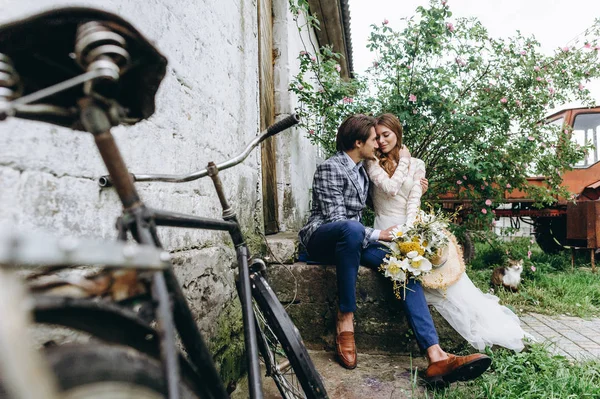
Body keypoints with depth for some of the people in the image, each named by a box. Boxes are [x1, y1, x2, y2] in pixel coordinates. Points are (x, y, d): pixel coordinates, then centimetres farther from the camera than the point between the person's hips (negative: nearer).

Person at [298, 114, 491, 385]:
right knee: (352, 228, -42)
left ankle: (436, 357, -27)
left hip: (353, 239, 7)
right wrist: (377, 235, -19)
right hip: (322, 238, -7)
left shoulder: (361, 169, 14)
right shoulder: (330, 169, -12)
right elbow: (336, 218, -19)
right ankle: (345, 320, -28)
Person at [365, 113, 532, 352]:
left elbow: (414, 200, -1)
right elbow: (391, 188, -13)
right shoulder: (372, 164, 5)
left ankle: (496, 327, -14)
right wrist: (403, 160, 0)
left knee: (446, 260, -21)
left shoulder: (416, 164, 12)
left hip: (412, 225, 3)